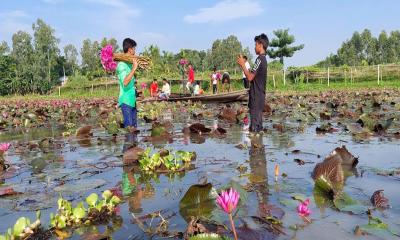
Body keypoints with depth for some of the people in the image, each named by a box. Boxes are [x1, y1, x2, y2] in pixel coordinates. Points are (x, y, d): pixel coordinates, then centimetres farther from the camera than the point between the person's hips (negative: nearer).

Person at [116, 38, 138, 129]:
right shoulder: (122, 64, -14)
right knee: (128, 127, -8)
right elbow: (125, 82, -28)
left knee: (134, 126, 11)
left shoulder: (130, 63, 12)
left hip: (132, 100, 9)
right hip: (126, 100, -9)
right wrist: (134, 68, -26)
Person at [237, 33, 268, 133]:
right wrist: (244, 64, 17)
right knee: (258, 125, 15)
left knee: (254, 128, -6)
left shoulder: (260, 59, -15)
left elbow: (250, 77, -19)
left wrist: (242, 65, -9)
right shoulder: (263, 59, 16)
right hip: (260, 96, 10)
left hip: (256, 97, -10)